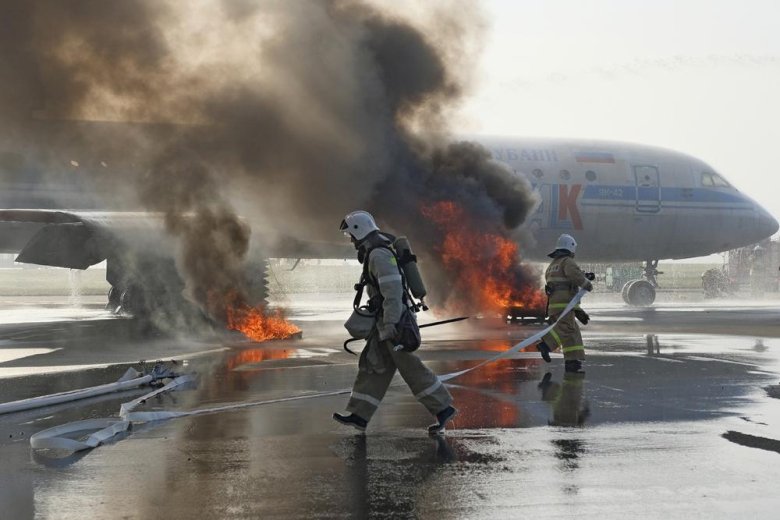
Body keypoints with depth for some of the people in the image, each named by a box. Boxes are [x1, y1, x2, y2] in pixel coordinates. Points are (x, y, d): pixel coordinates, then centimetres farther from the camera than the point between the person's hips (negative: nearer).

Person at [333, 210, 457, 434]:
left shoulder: (379, 254, -16)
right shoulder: (375, 252, 17)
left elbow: (393, 290, -24)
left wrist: (390, 324, -26)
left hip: (393, 320, -10)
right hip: (389, 320, 10)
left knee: (411, 368, -6)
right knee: (373, 366, 8)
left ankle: (443, 408, -1)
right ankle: (359, 415, 10)